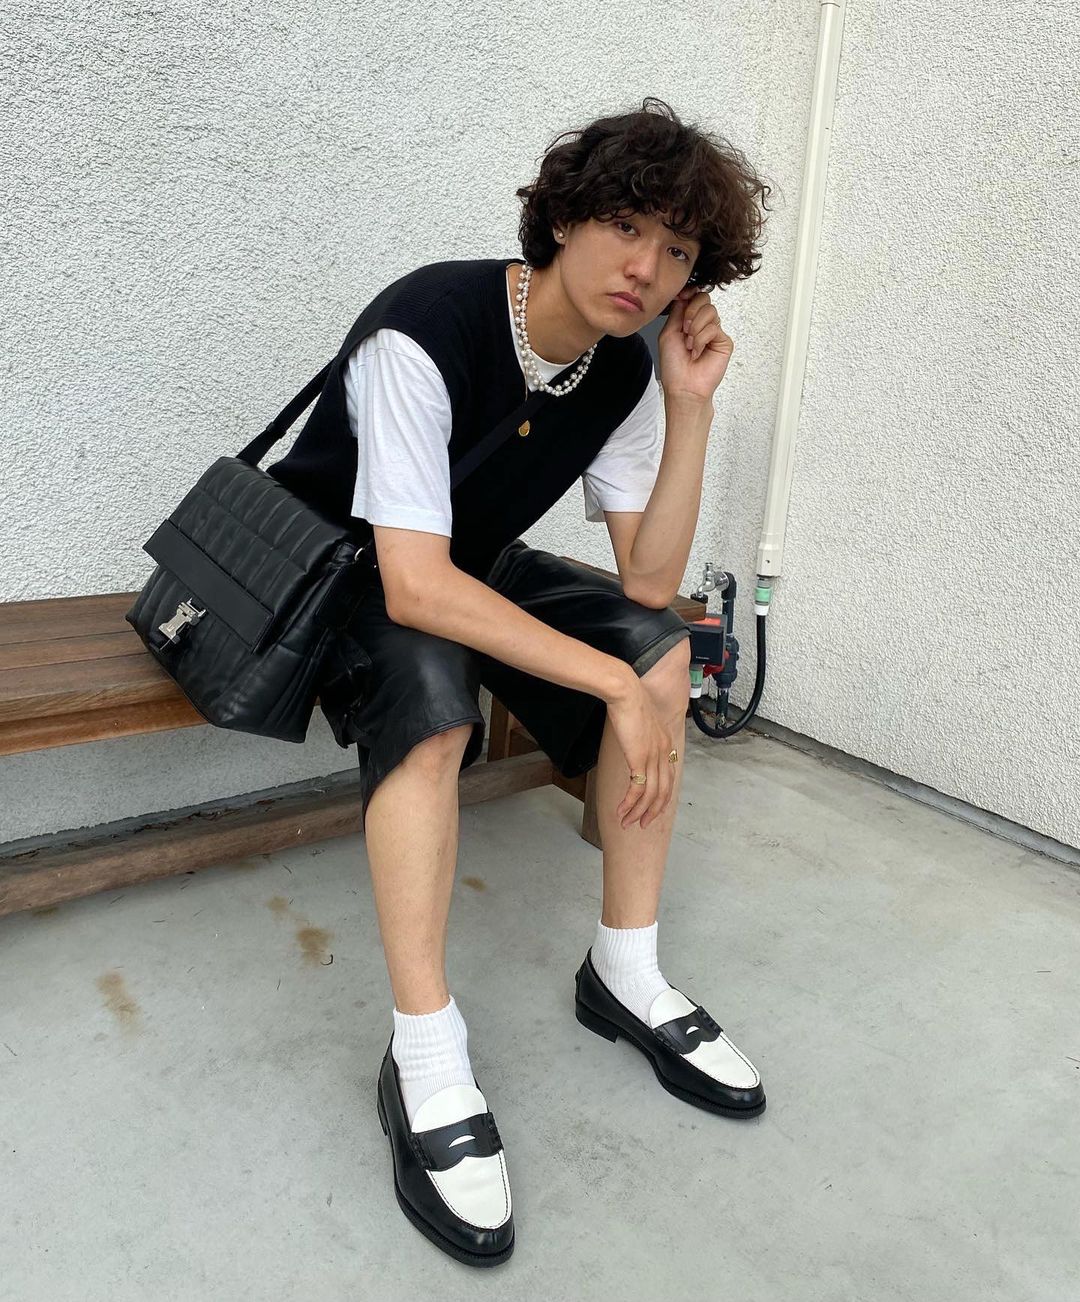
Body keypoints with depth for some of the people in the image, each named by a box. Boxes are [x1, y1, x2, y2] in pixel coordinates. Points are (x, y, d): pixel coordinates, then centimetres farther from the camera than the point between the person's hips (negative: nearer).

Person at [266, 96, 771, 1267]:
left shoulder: (624, 371, -9)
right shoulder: (423, 332, -29)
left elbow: (648, 582, -13)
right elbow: (414, 588, -36)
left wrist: (691, 408, -21)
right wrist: (617, 688, -34)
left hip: (470, 564, 6)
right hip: (329, 565, -6)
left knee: (658, 639, -12)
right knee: (431, 690, -36)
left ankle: (625, 974, -5)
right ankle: (424, 1061, -25)